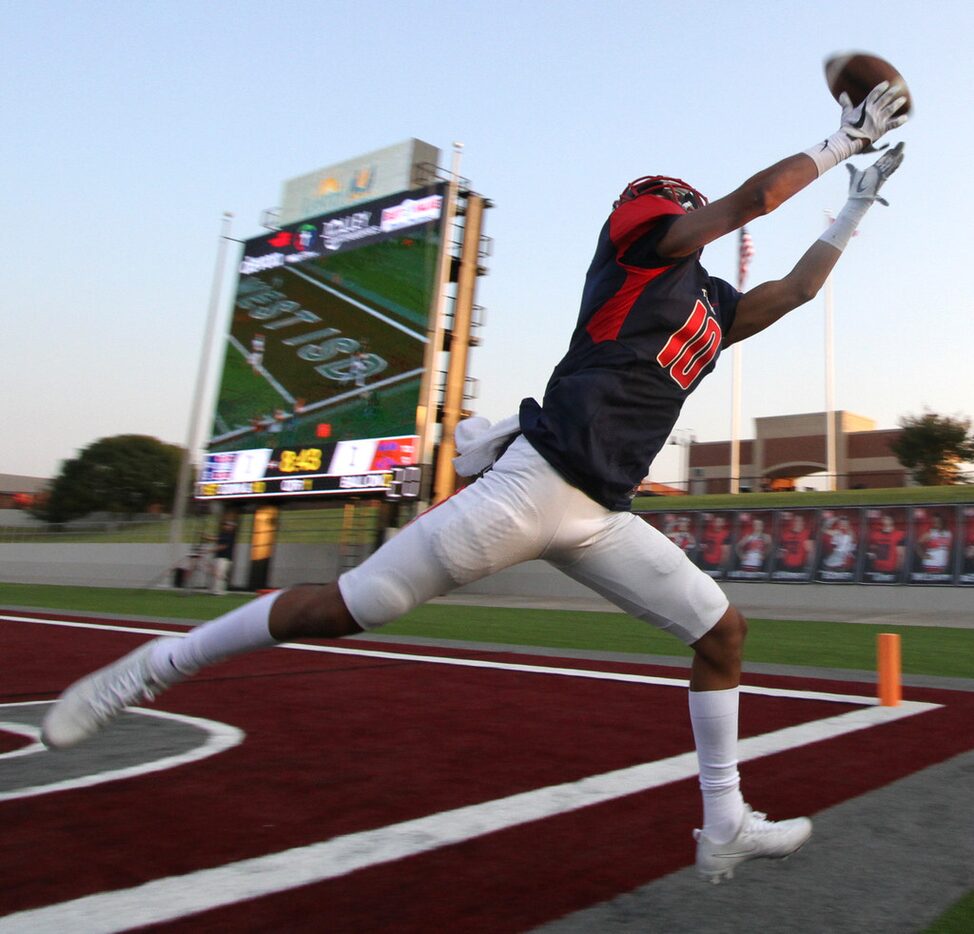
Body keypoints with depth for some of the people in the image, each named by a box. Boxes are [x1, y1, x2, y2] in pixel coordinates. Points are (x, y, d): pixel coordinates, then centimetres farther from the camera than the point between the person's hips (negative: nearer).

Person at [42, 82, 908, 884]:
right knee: (343, 610, -9)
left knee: (723, 629, 8)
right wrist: (839, 140, 13)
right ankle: (167, 660, 11)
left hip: (601, 517, 9)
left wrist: (856, 204, 37)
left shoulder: (713, 308, 25)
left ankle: (726, 826, 21)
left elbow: (796, 288, 34)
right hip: (534, 485, -9)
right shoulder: (640, 241, 5)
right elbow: (754, 196, -2)